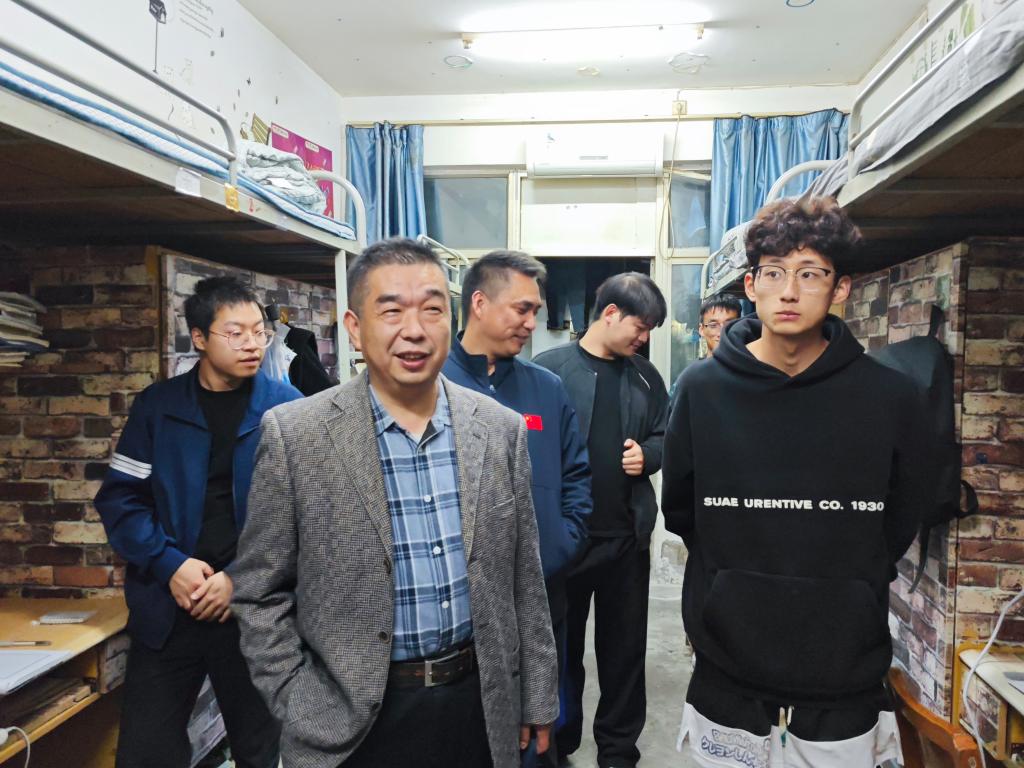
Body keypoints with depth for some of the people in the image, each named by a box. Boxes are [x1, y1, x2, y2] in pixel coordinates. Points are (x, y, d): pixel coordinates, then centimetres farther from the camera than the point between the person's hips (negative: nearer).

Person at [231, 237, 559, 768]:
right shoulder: (294, 435, -12)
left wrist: (535, 699, 6)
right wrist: (302, 714, -8)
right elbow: (259, 594, -5)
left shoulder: (501, 430, -4)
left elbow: (524, 581, 2)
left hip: (479, 704, 3)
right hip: (354, 720, -2)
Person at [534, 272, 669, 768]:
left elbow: (664, 438, 14)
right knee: (561, 644, 14)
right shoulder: (549, 368, -9)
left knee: (624, 646, 15)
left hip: (627, 534, 4)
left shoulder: (645, 377, 6)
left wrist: (646, 455, -8)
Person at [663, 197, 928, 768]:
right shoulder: (702, 389, -6)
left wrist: (846, 593, 4)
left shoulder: (889, 397, -7)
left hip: (846, 694, 0)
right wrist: (735, 589, 3)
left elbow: (902, 523, 6)